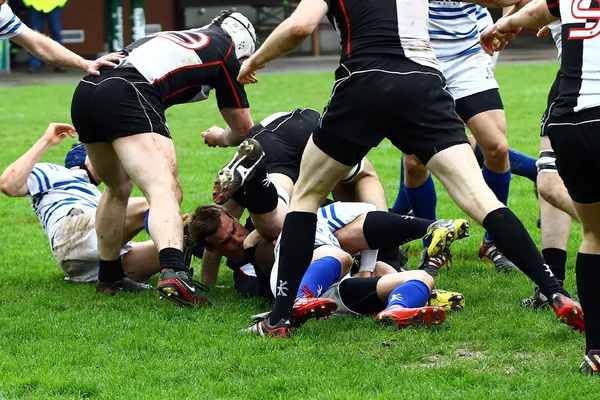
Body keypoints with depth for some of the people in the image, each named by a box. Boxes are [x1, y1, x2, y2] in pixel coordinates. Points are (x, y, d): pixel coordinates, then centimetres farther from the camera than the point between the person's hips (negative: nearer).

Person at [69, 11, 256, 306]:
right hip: (128, 96, -7)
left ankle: (109, 277, 37)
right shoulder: (225, 52, 18)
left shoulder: (180, 37, 35)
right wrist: (222, 138, 47)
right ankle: (173, 272, -44)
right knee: (166, 190, -19)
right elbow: (243, 128, 25)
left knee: (118, 189, 29)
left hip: (84, 93, 7)